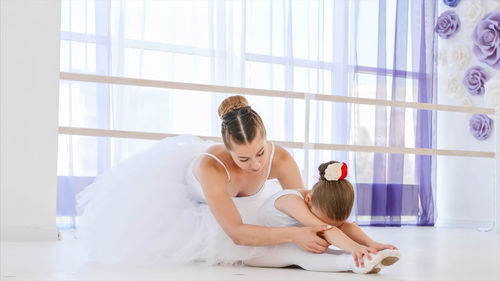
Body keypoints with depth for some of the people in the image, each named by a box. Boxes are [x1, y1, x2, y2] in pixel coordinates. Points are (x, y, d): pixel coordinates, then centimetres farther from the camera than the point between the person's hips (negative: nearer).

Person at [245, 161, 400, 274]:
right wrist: (353, 247, -57)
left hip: (285, 248, 8)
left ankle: (369, 260, -32)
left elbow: (345, 226, -20)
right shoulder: (292, 201, -32)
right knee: (295, 253, -36)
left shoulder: (320, 205, -8)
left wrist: (371, 244, -37)